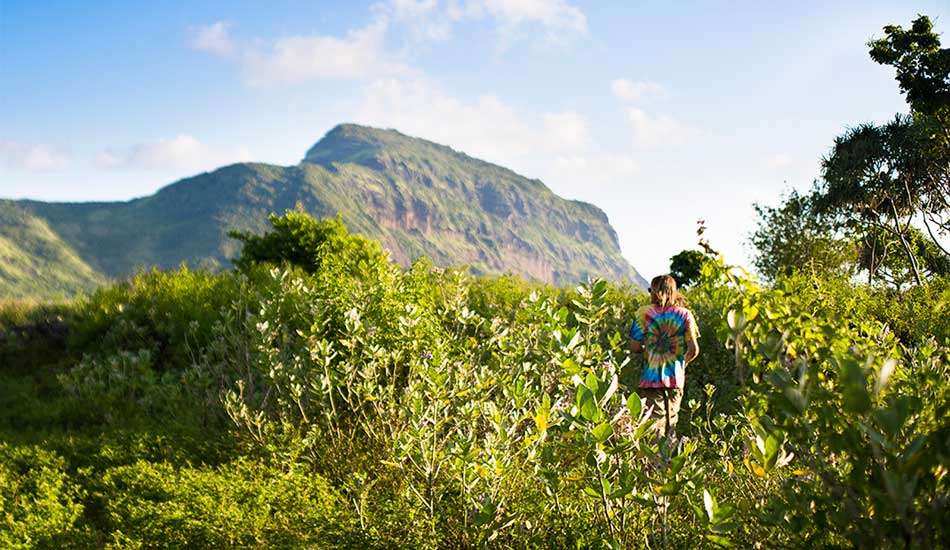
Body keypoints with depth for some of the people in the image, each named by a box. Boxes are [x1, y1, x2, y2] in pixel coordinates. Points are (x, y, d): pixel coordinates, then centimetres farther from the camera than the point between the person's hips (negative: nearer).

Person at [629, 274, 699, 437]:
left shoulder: (644, 313, -4)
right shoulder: (685, 314, 0)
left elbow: (635, 347, -7)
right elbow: (694, 350, -3)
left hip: (651, 377, -2)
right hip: (676, 378, 2)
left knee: (654, 422, -3)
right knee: (671, 421, 15)